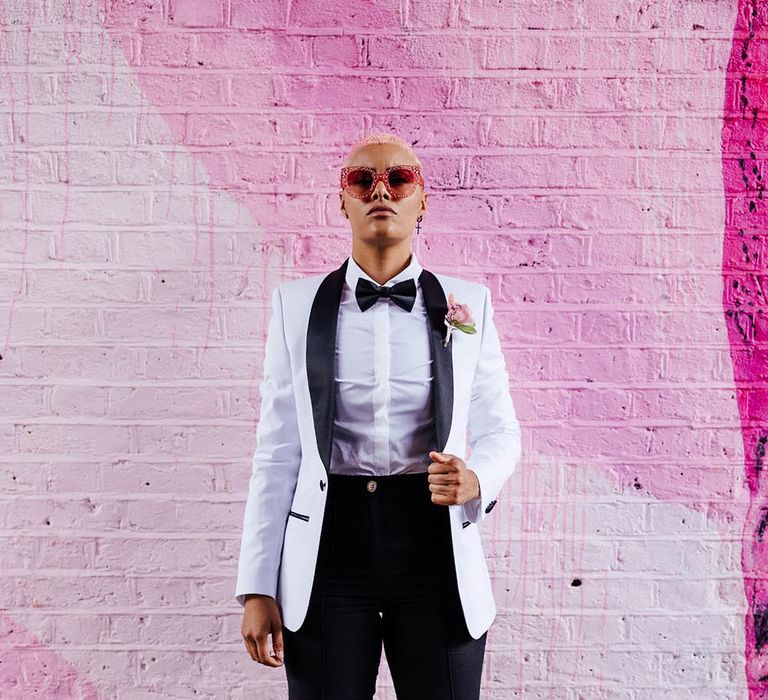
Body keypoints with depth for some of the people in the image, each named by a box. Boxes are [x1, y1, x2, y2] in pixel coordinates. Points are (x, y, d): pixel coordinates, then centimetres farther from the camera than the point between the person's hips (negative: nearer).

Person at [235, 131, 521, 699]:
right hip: (330, 544, 0)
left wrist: (476, 480, -15)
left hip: (436, 544, 1)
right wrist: (258, 588, 0)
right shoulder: (298, 304, 4)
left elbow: (499, 430, 9)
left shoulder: (466, 303, 5)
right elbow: (277, 450, 3)